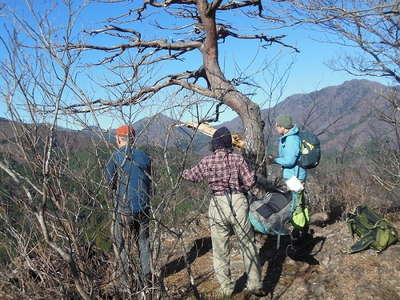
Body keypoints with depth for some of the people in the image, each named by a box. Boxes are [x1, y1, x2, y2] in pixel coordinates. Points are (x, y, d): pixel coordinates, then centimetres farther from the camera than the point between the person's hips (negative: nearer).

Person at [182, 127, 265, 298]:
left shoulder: (207, 161, 0)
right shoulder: (237, 159, -2)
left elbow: (190, 176, 12)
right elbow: (250, 181, -3)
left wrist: (184, 171, 34)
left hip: (217, 205, 0)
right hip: (238, 202, 0)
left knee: (220, 249, 12)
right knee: (248, 245, 12)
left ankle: (226, 288, 21)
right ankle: (255, 285, 18)